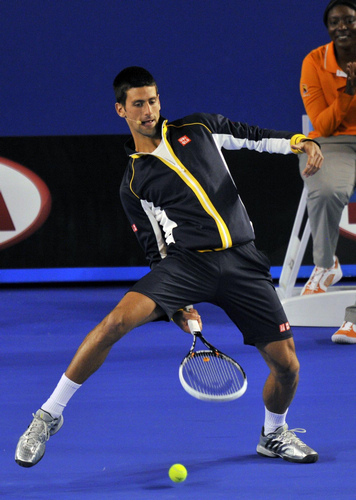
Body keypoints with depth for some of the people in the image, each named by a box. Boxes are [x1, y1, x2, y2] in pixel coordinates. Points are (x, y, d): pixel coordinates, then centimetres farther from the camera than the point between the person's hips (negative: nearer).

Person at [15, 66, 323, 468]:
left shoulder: (200, 129, 13)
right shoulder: (133, 183, 8)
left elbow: (257, 137, 21)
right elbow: (155, 248, 10)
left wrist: (301, 142, 2)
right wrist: (178, 306, 1)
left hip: (242, 262, 2)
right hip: (186, 261, -2)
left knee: (286, 365, -3)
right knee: (116, 321, -25)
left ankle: (274, 434, 30)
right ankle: (50, 414, -13)